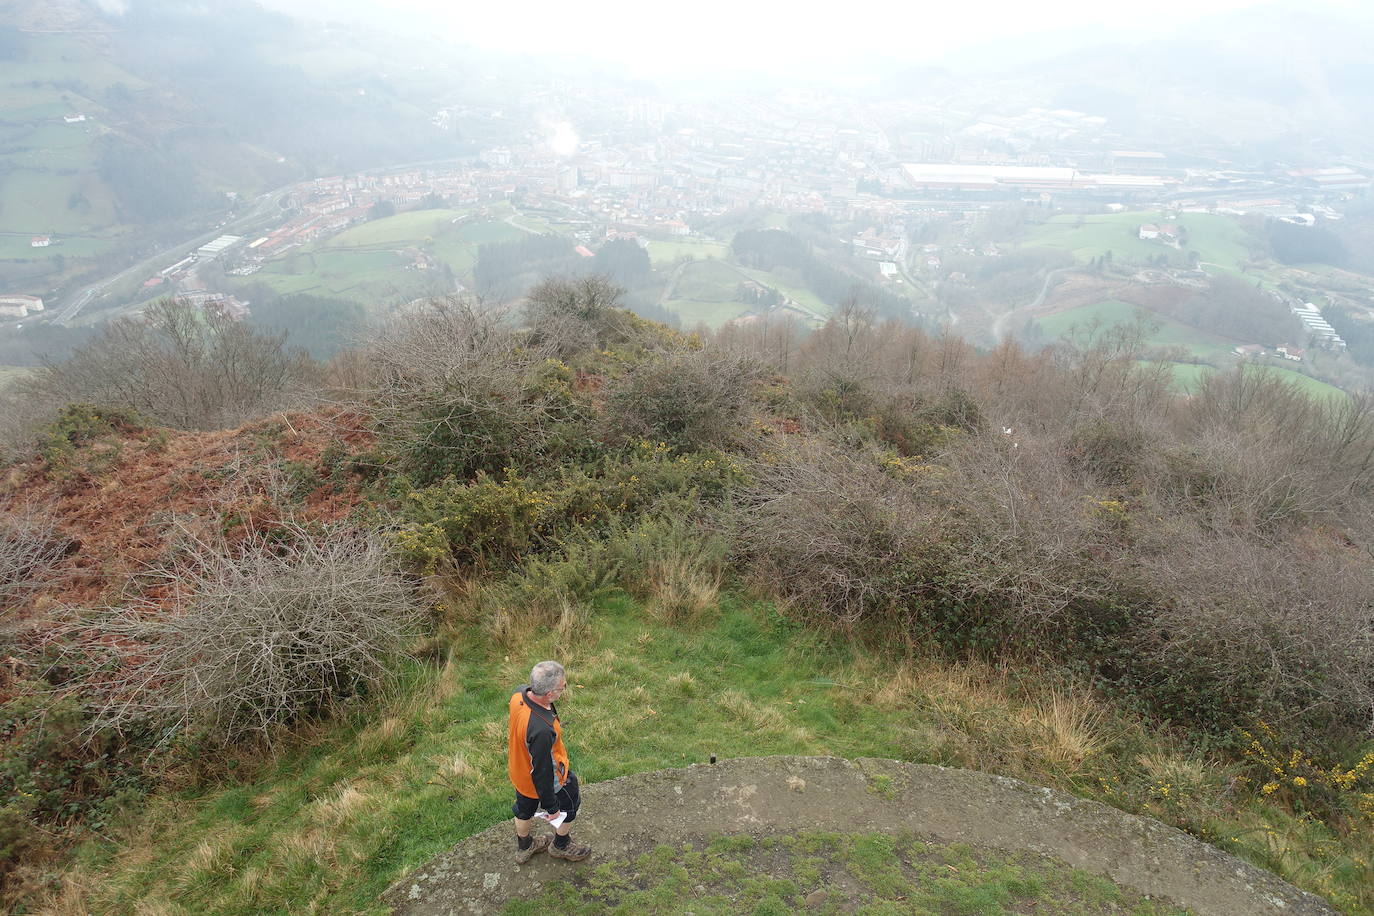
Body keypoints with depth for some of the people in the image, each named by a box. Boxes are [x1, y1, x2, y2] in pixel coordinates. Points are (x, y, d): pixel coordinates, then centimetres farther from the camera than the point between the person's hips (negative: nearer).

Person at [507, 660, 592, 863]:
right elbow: (543, 773, -31)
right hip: (548, 778, -6)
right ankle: (561, 845, 52)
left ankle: (523, 846, 59)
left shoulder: (519, 694, -23)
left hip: (519, 768, 6)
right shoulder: (542, 730, -46)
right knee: (570, 807, 26)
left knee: (525, 808, 32)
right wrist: (551, 807, -16)